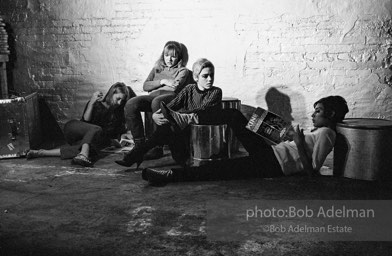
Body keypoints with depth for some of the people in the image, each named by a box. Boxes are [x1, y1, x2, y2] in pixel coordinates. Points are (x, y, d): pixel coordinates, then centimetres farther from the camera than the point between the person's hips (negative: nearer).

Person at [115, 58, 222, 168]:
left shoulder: (216, 92, -6)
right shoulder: (189, 89, 8)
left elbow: (202, 110, -25)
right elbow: (173, 104, -7)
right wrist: (155, 115, -30)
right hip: (187, 131, 4)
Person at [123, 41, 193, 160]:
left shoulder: (183, 71, 18)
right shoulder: (157, 68, 31)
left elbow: (175, 87, -2)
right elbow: (145, 86, 17)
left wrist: (155, 86, 4)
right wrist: (162, 81, 1)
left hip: (171, 97, -4)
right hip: (153, 97, 5)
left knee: (156, 102, -41)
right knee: (130, 104, -26)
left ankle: (157, 148, -40)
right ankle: (140, 144, -25)